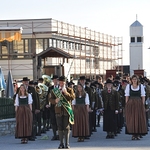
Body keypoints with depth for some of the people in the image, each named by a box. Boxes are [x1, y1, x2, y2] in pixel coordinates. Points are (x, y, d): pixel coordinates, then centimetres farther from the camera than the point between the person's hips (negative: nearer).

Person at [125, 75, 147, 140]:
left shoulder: (141, 86, 7)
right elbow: (127, 96, 4)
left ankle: (138, 134, 4)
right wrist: (127, 104, -4)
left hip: (139, 104, 0)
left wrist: (143, 104, -4)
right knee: (131, 119, -3)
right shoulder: (128, 86, 7)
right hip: (130, 104, 0)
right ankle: (133, 134, 2)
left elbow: (143, 96, 5)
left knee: (139, 119, -2)